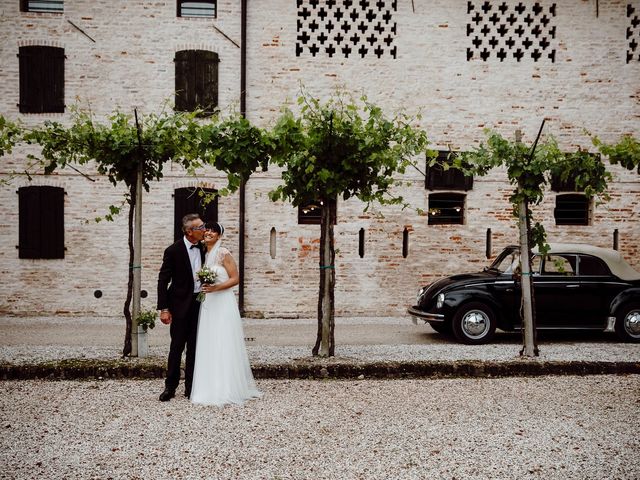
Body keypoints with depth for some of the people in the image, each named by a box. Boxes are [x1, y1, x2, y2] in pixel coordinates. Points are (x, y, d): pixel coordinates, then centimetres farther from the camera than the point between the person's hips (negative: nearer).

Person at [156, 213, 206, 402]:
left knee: (194, 347, 9)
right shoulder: (173, 251, -10)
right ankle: (170, 386, 10)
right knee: (177, 346, -1)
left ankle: (190, 387, 16)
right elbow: (163, 281, -9)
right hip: (181, 305, -5)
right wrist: (164, 309, -14)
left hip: (199, 303, 5)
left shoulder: (203, 249, 5)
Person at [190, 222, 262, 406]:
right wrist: (204, 287, 7)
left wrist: (216, 288, -19)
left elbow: (235, 278, -9)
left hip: (223, 303, -6)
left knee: (224, 345, -5)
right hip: (207, 304, 7)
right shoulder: (204, 254, 13)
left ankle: (227, 389, 1)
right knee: (208, 347, 5)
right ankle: (210, 388, 12)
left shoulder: (223, 253, -7)